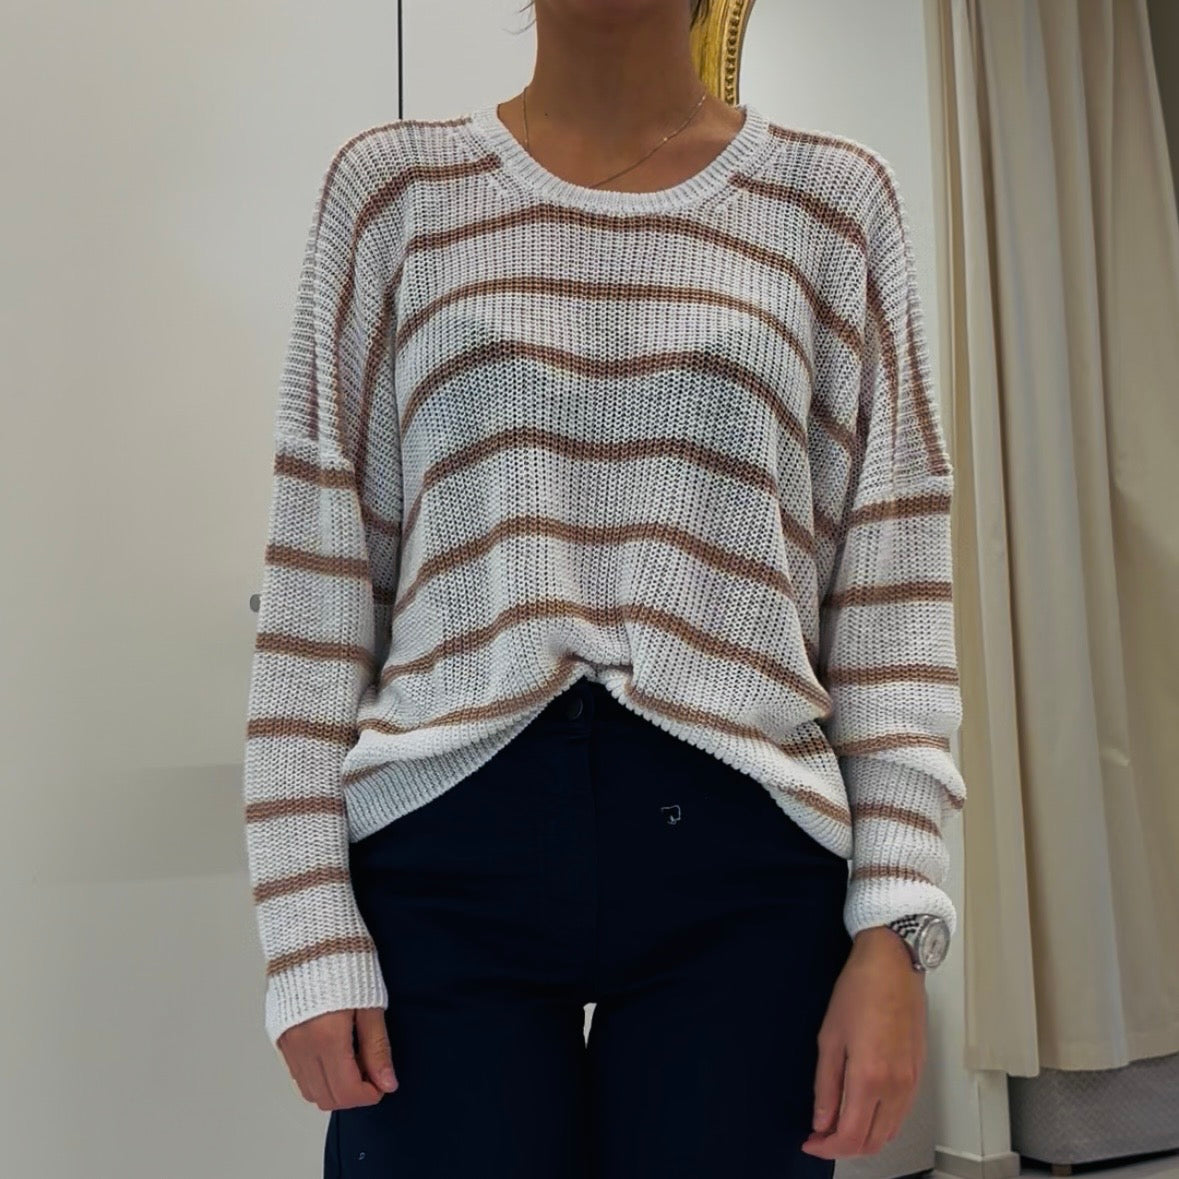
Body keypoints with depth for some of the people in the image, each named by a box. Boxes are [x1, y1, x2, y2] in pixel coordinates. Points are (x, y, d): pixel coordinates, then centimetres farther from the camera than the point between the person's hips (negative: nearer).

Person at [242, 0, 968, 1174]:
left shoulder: (833, 198, 7)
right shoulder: (390, 187, 7)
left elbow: (893, 588, 4)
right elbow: (316, 577, 3)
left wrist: (893, 924, -3)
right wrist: (309, 925, -2)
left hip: (739, 856, 1)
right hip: (445, 843, 0)